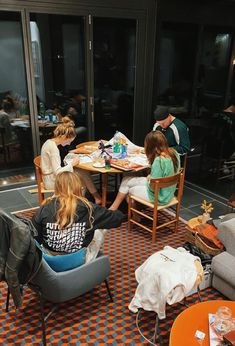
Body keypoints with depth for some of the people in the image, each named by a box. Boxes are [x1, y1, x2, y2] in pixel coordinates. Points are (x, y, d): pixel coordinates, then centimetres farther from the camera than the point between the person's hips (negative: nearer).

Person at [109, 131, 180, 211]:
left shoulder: (159, 160, -31)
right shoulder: (173, 152, -4)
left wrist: (149, 179, -5)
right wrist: (151, 176, 4)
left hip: (160, 197, -9)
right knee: (126, 180, 12)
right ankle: (113, 208, 24)